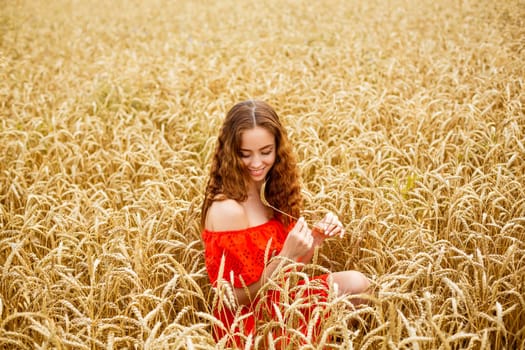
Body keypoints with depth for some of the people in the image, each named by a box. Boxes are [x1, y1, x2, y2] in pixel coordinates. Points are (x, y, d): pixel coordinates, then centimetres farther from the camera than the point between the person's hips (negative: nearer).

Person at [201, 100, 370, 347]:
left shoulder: (269, 193, 1)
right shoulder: (227, 209, -23)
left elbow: (289, 270, 7)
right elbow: (237, 297, -19)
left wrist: (317, 237, -10)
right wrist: (286, 256, -28)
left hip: (276, 302, 7)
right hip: (249, 324, -7)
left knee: (356, 282, -8)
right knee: (353, 286, -12)